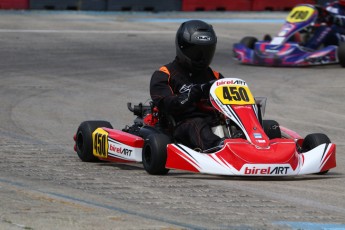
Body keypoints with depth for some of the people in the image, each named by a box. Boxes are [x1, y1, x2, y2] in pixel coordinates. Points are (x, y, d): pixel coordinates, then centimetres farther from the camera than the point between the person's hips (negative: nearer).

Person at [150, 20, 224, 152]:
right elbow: (165, 105, -6)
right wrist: (193, 94, -19)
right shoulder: (164, 75, 11)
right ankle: (217, 147, -69)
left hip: (213, 124, 4)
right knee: (196, 124, -39)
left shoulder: (213, 76, 27)